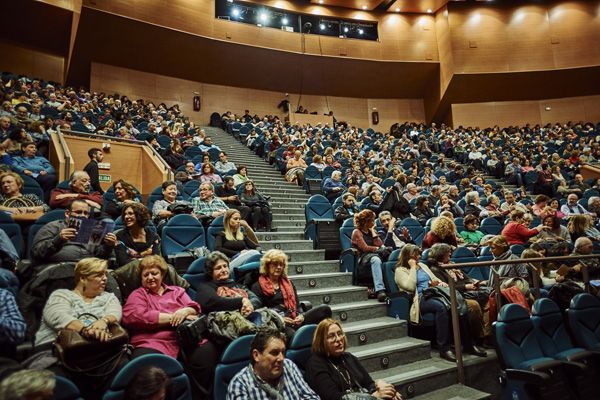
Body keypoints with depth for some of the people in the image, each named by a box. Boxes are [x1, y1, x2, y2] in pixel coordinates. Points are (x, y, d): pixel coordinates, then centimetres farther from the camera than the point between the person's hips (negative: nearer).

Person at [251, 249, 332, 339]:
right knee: (292, 335, -42)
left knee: (325, 309, -19)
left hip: (293, 320, 5)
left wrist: (301, 316, -3)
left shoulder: (288, 283, 25)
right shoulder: (258, 287, 9)